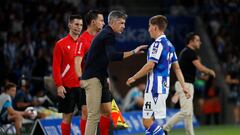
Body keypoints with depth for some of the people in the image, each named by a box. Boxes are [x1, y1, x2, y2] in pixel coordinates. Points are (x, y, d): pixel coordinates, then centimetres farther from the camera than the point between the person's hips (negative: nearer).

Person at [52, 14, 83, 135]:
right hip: (67, 87, -4)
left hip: (82, 85, 4)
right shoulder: (61, 44, -1)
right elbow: (56, 66, -4)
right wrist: (59, 85, -13)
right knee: (67, 116, 1)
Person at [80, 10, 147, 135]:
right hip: (93, 79, -10)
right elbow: (113, 56, -30)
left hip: (100, 78, 10)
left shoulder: (105, 34, 17)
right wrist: (133, 52, -29)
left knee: (107, 111, 9)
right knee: (94, 115, -9)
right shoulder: (108, 35, -15)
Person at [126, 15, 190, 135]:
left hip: (155, 88, -10)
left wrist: (133, 78, -9)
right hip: (164, 86, 10)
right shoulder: (169, 44, 15)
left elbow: (150, 65, -18)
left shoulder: (158, 43, -13)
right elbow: (177, 68, 17)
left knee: (148, 121, -9)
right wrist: (183, 86, 18)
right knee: (148, 120, 13)